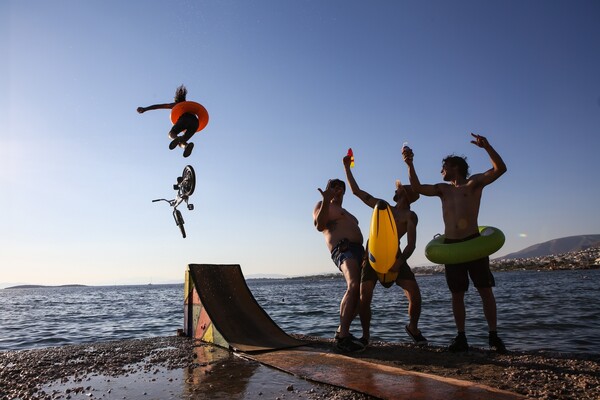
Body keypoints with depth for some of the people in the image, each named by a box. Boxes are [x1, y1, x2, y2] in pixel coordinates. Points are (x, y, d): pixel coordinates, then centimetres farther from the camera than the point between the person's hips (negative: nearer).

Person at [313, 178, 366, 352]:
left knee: (360, 293, 8)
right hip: (343, 248, -10)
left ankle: (342, 331, 16)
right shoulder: (323, 206, 8)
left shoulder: (344, 212, 35)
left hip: (358, 250, 10)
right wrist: (326, 201, -24)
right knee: (353, 286, -31)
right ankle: (342, 336, -34)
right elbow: (319, 225, -12)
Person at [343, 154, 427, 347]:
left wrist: (400, 261, -26)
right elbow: (357, 191, 22)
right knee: (364, 297, -11)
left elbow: (411, 245, -8)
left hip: (395, 256, -3)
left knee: (415, 294, -11)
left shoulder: (410, 216, 4)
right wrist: (347, 167, 23)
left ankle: (413, 328, 18)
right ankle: (365, 335, 9)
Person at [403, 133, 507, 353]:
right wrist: (410, 165, -6)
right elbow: (417, 188, 6)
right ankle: (461, 337, 10)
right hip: (451, 245, 4)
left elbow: (500, 169, -7)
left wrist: (487, 147, -21)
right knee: (457, 294, 4)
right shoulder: (442, 189, 16)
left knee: (485, 290, -2)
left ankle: (493, 337, 5)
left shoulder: (474, 182, 5)